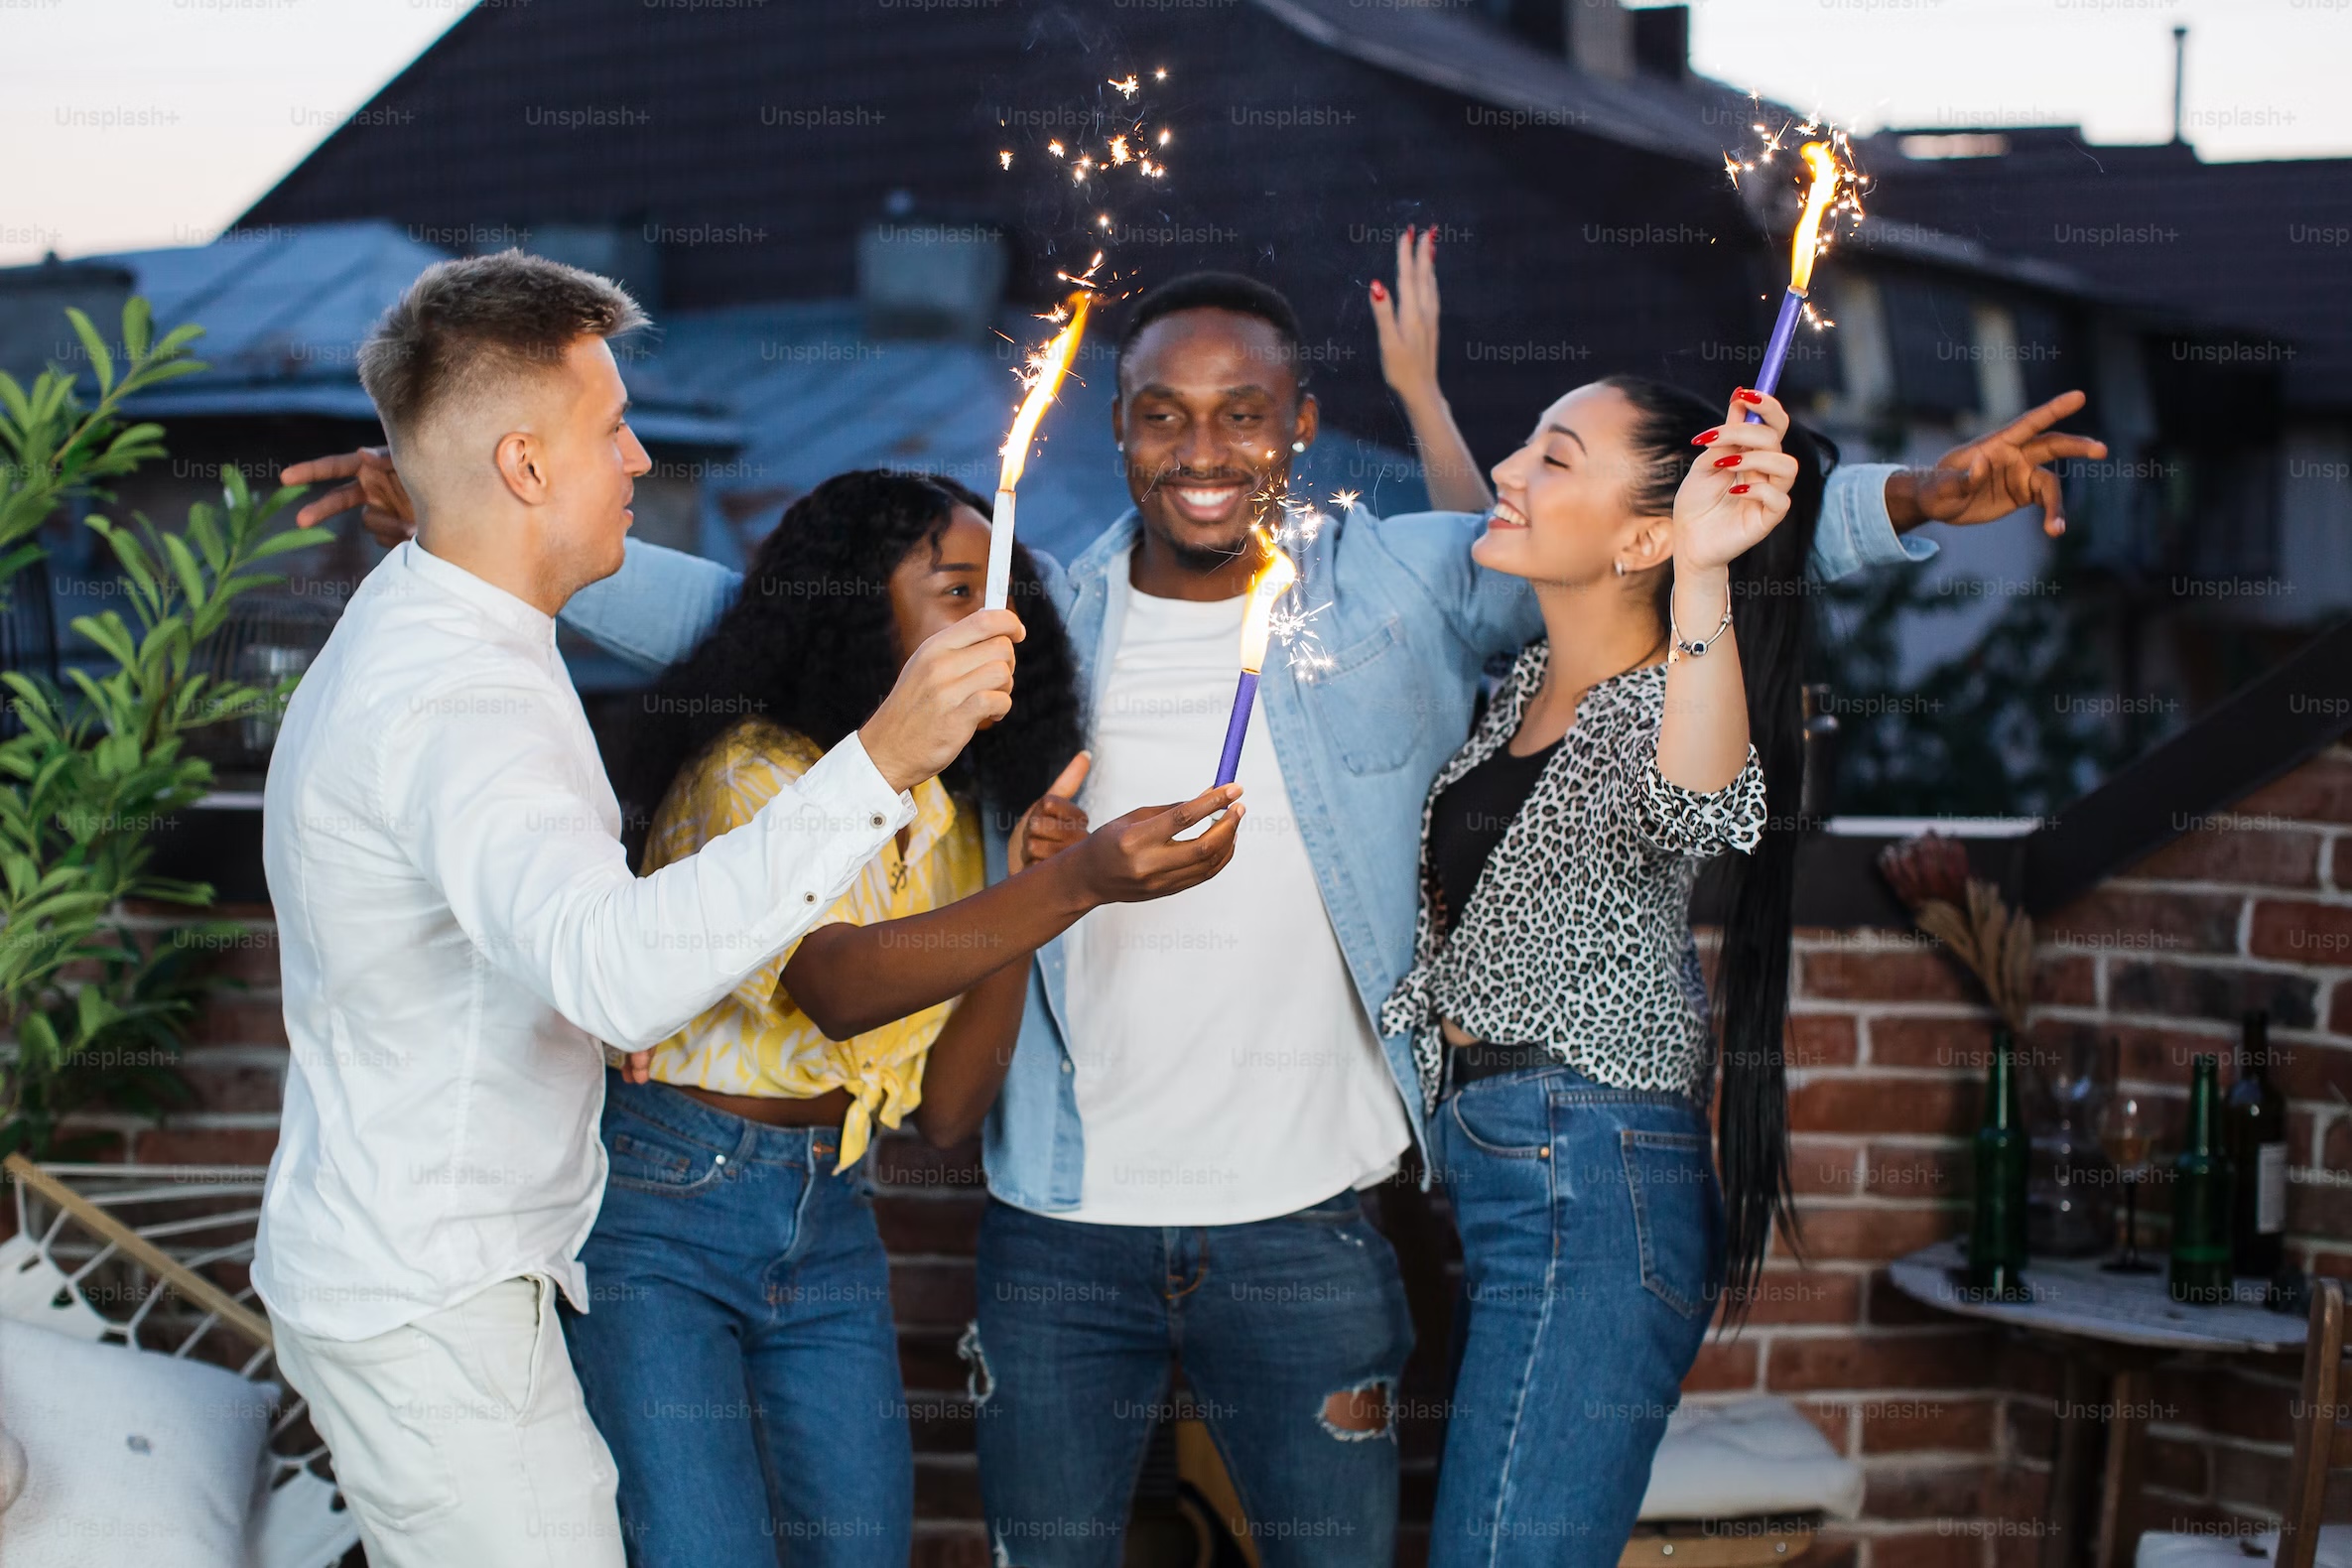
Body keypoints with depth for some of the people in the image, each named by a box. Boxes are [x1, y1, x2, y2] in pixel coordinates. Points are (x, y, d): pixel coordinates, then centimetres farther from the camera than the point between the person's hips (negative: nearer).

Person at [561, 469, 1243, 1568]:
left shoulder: (949, 818, 8)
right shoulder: (748, 770, -13)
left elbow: (945, 1111, 1)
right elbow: (836, 986, -33)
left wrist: (1026, 888, -9)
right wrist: (1070, 885, -43)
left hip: (827, 1227, 7)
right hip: (661, 1203, -7)